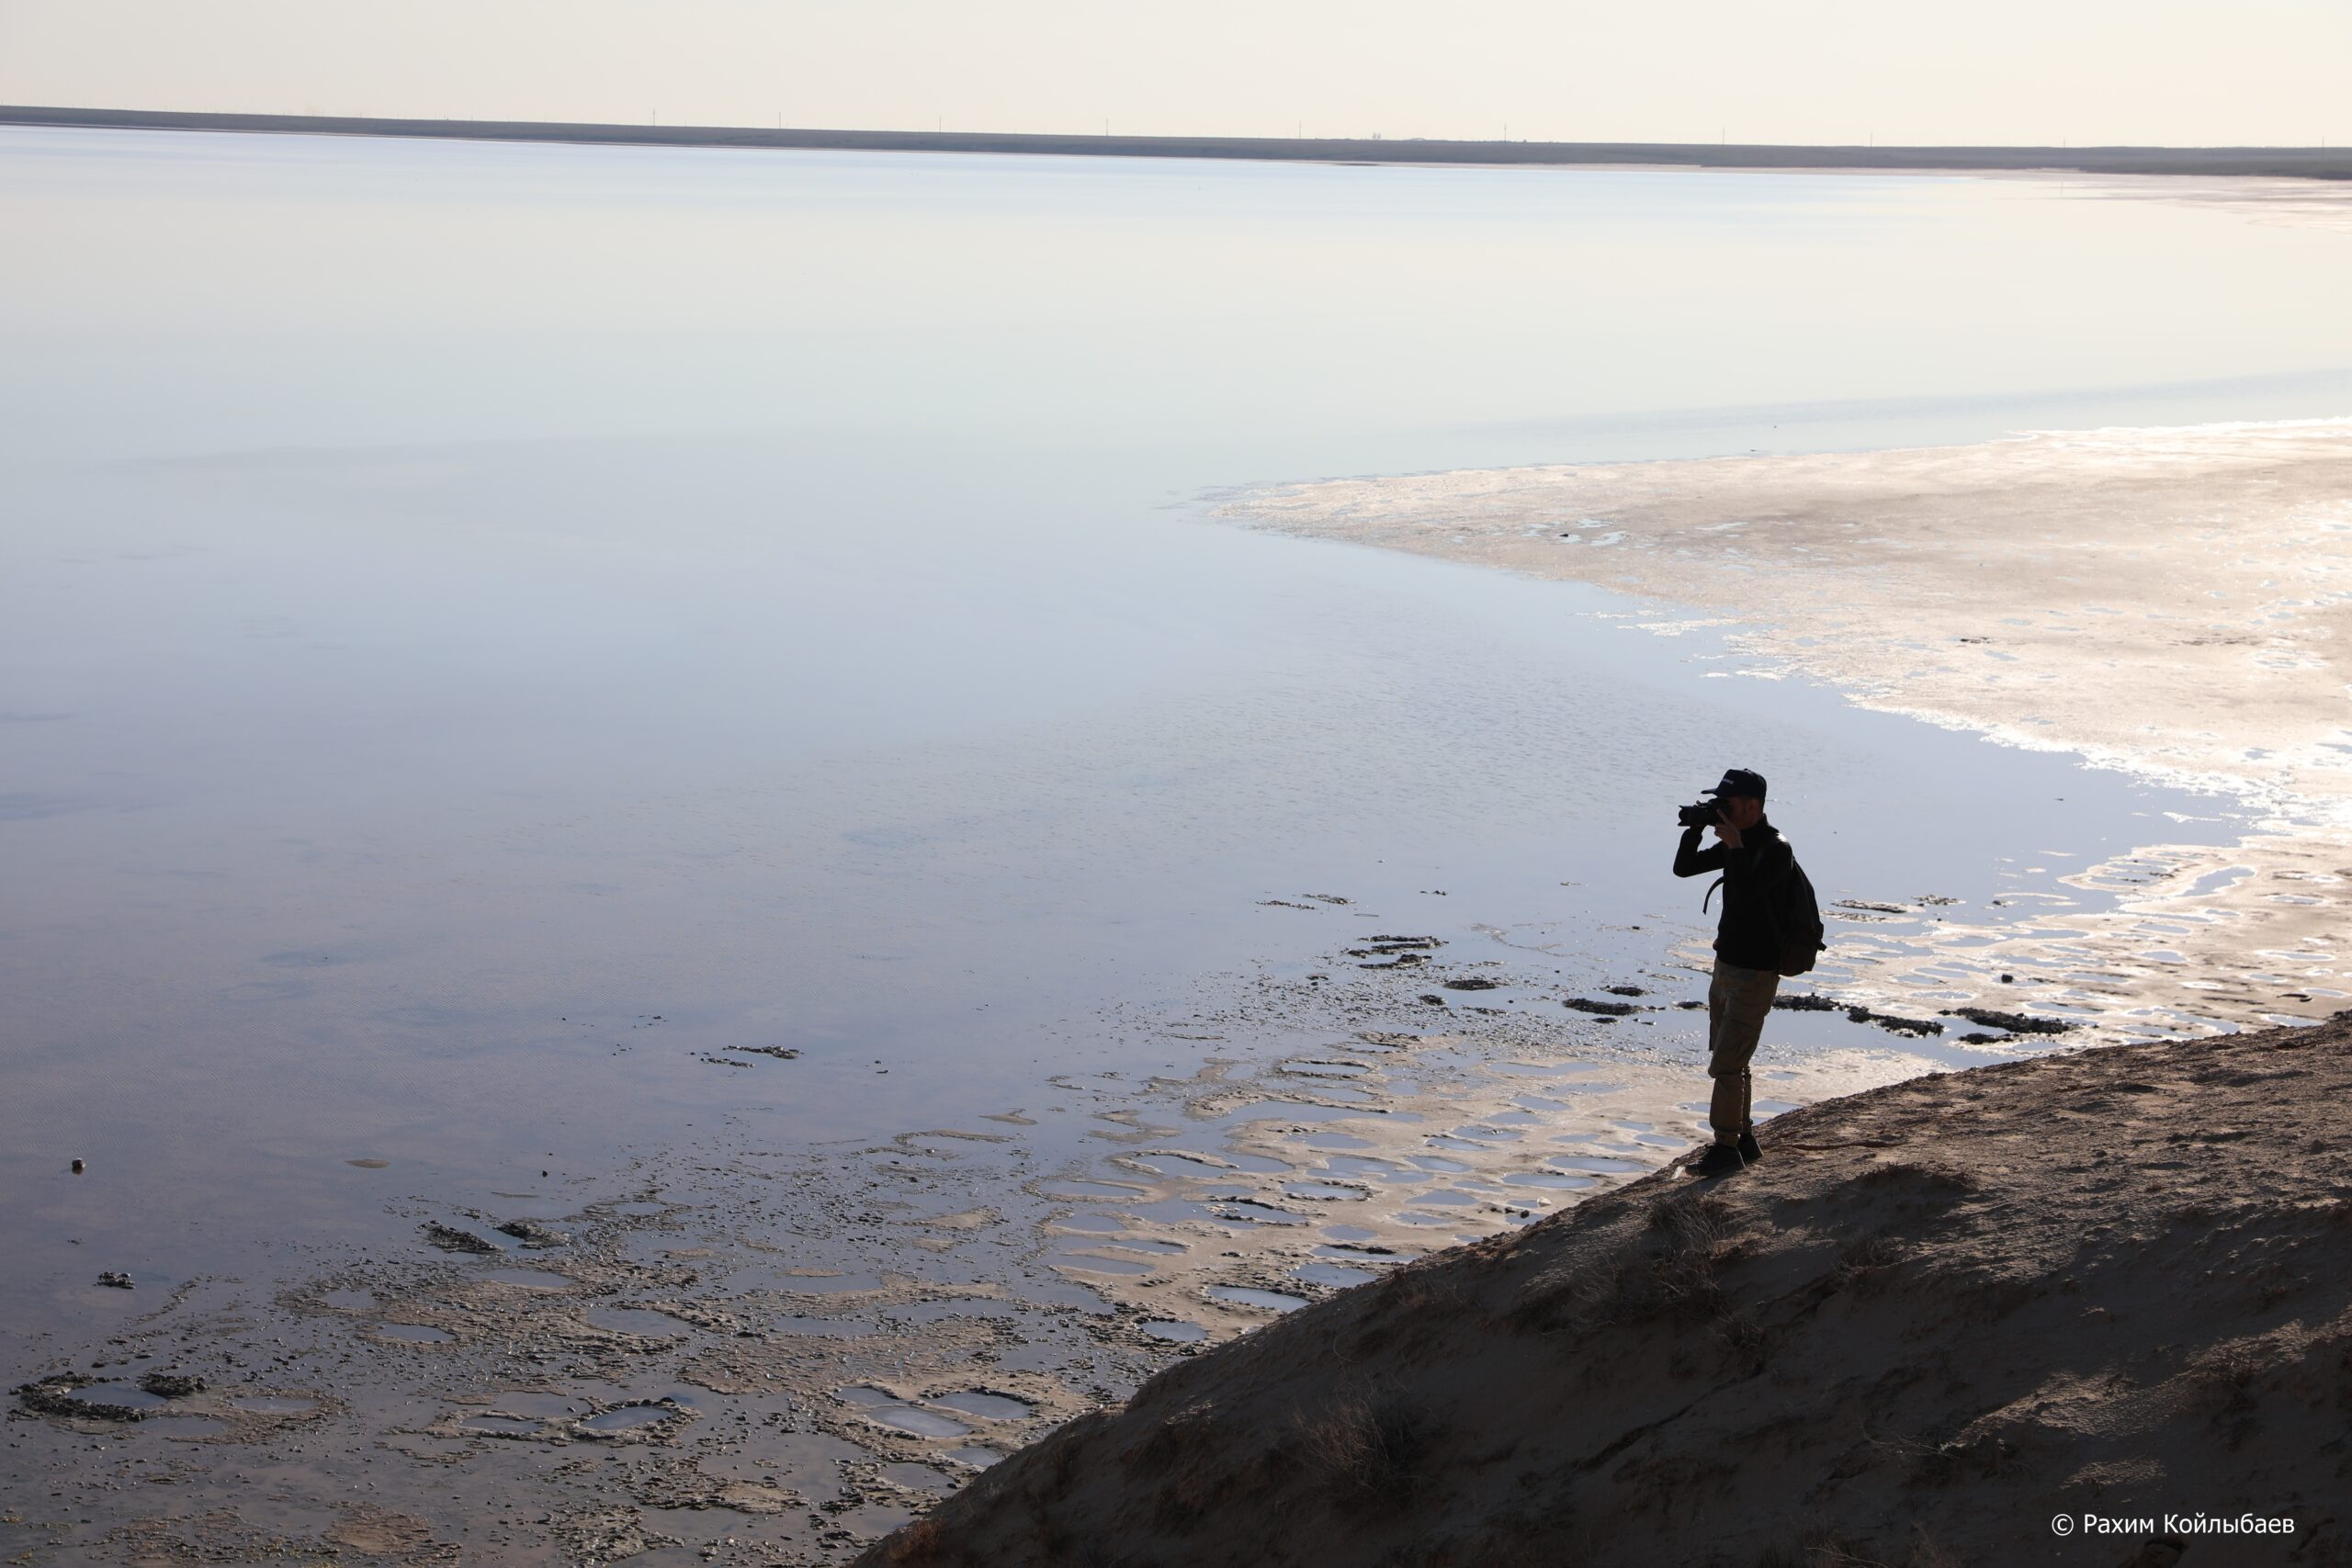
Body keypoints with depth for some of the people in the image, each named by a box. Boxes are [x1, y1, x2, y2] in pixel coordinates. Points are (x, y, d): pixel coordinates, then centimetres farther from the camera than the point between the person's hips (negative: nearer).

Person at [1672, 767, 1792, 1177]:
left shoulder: (1776, 849, -17)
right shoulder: (1737, 844, 9)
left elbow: (1748, 893, -32)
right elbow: (1683, 868, 11)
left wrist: (1735, 846, -27)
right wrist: (1696, 827, -3)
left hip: (1755, 974, -9)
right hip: (1727, 966, 9)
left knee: (1726, 1063, -10)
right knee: (1728, 1060, 14)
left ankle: (1726, 1148, -4)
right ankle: (1744, 1140, 23)